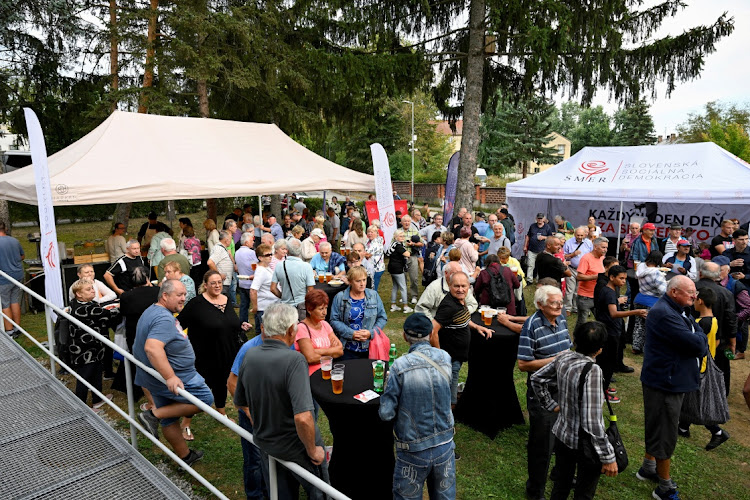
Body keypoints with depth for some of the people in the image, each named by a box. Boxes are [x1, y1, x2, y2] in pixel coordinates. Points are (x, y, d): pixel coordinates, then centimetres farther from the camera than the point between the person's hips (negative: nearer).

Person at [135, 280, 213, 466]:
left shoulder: (152, 311, 11)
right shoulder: (164, 318, -24)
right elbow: (152, 348, -38)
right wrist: (170, 377, -36)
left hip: (156, 378, 11)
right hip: (172, 379, -11)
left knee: (170, 420, 19)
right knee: (205, 399, -2)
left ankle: (185, 456, 35)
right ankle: (154, 415, -1)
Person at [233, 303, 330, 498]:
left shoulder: (249, 356, -8)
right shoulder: (294, 360, -29)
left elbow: (240, 403, 7)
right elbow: (303, 417, -36)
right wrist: (312, 450, -20)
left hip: (264, 444, 6)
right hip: (295, 447, -6)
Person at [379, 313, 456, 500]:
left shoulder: (400, 367, -20)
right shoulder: (445, 358, -6)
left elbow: (386, 413, -16)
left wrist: (390, 384, 2)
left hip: (414, 450, -3)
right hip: (445, 445, 4)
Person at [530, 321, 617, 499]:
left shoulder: (564, 358, -8)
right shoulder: (592, 371, -29)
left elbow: (537, 378, 9)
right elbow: (592, 421, -29)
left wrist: (551, 405, 18)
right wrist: (608, 457, -20)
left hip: (561, 434, 6)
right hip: (584, 443, -6)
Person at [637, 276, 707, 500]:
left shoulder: (677, 311, 11)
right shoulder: (665, 315, -25)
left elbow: (700, 341, 12)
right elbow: (696, 344, -26)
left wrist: (697, 340, -9)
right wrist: (699, 337, -6)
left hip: (673, 379, 11)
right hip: (665, 383, -11)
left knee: (657, 429, 23)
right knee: (665, 434, 2)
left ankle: (648, 468, 40)